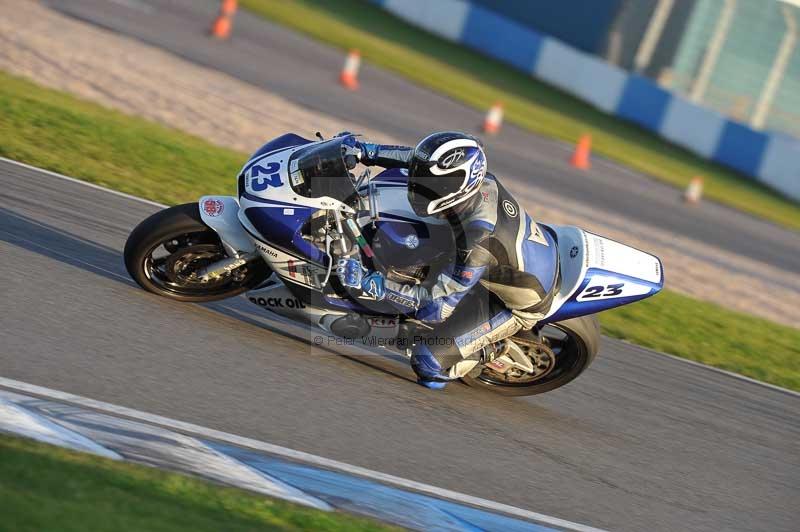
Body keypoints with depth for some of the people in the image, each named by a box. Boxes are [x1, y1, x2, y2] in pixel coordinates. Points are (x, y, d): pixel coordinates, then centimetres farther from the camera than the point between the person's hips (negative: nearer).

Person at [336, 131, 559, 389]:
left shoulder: (478, 242, -42)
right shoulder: (481, 181, -21)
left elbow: (436, 303, -35)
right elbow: (423, 159, -1)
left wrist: (369, 281, -37)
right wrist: (370, 152, -6)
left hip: (517, 305, -7)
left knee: (427, 360, -11)